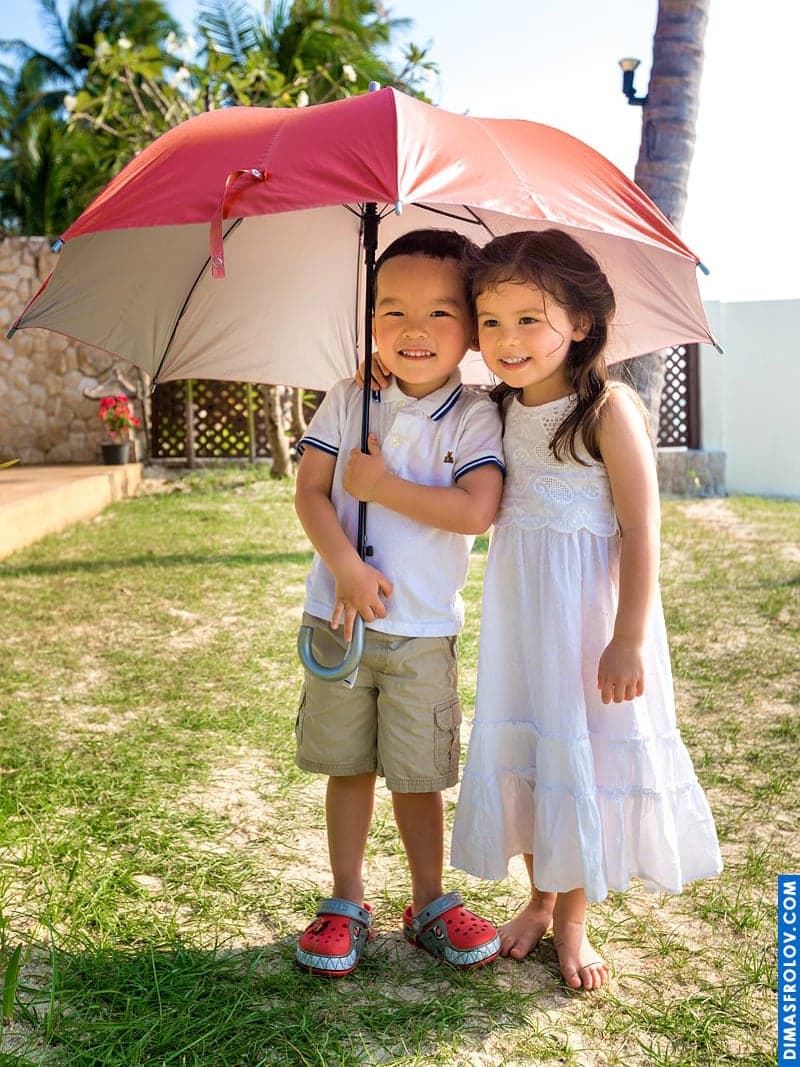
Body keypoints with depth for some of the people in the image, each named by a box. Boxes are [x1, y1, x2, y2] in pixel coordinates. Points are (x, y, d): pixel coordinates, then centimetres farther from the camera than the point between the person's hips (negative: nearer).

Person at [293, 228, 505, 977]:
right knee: (346, 766, 12)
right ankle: (346, 904, 27)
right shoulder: (347, 402, 1)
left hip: (424, 628, -2)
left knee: (417, 772, 8)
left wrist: (381, 486, -17)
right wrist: (346, 567, -18)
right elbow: (309, 493, -3)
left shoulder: (474, 418, -5)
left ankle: (430, 903, 28)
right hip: (339, 618, 2)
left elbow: (477, 510, -19)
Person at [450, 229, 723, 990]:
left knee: (583, 755, 6)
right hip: (518, 610, 6)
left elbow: (640, 531, -16)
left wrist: (629, 638, -19)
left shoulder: (609, 409, -16)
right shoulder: (500, 412, 2)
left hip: (588, 609, -5)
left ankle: (571, 923, 24)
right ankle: (539, 900, 34)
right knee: (522, 750, 14)